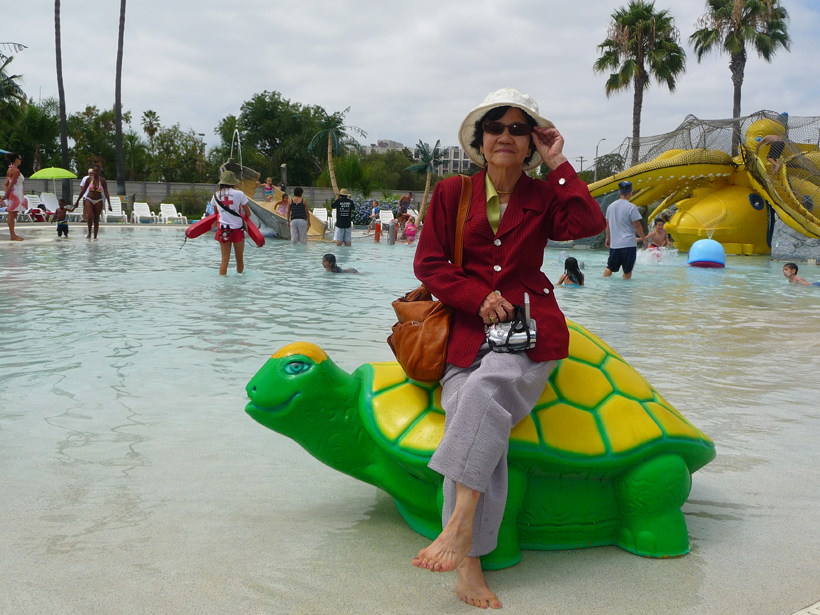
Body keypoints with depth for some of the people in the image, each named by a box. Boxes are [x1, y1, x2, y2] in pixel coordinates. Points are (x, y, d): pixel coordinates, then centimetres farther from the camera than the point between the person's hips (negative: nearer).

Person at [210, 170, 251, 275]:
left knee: (225, 259, 4)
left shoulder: (216, 195, 3)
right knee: (240, 259, 10)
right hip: (237, 228, -3)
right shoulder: (239, 194, -7)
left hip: (223, 230, 3)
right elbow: (248, 214, 0)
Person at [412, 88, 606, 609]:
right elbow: (429, 262, 8)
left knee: (486, 389, -33)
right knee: (478, 427, -26)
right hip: (468, 329, 0)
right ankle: (468, 565, -29)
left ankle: (458, 529, -35)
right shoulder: (452, 192, 14)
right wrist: (479, 299, -7)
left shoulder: (544, 196, 15)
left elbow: (590, 225, -5)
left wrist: (557, 163, 0)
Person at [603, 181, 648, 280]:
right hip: (628, 244, -5)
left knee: (610, 267, 14)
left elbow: (608, 224, 15)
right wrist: (644, 239, 1)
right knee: (627, 270, 3)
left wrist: (608, 238, 28)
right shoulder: (631, 207, -11)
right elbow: (637, 225, -10)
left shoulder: (611, 206, 7)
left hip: (614, 244, 5)